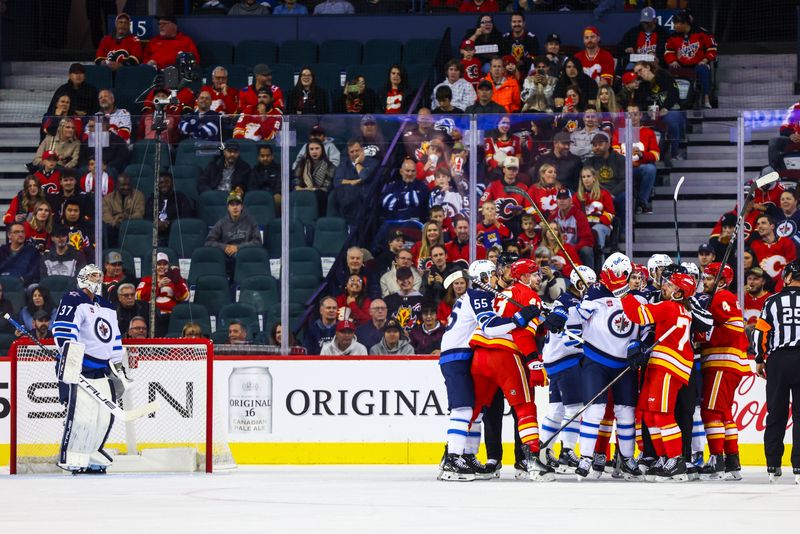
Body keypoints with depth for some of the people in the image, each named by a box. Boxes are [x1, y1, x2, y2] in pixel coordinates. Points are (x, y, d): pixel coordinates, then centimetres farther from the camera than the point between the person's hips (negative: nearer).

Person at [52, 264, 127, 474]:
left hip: (101, 370, 8)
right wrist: (70, 353, -30)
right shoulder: (73, 301, -6)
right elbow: (62, 328, -19)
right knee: (81, 413, -17)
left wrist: (118, 366, 24)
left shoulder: (107, 307, 21)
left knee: (105, 415, 6)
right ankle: (70, 459, -12)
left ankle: (91, 456, 17)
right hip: (77, 367, -8)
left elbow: (114, 338, 27)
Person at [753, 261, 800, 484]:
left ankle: (773, 465, 11)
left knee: (776, 413, 10)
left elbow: (760, 332, 1)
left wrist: (760, 360, 12)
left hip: (778, 362, 1)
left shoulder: (773, 302, 1)